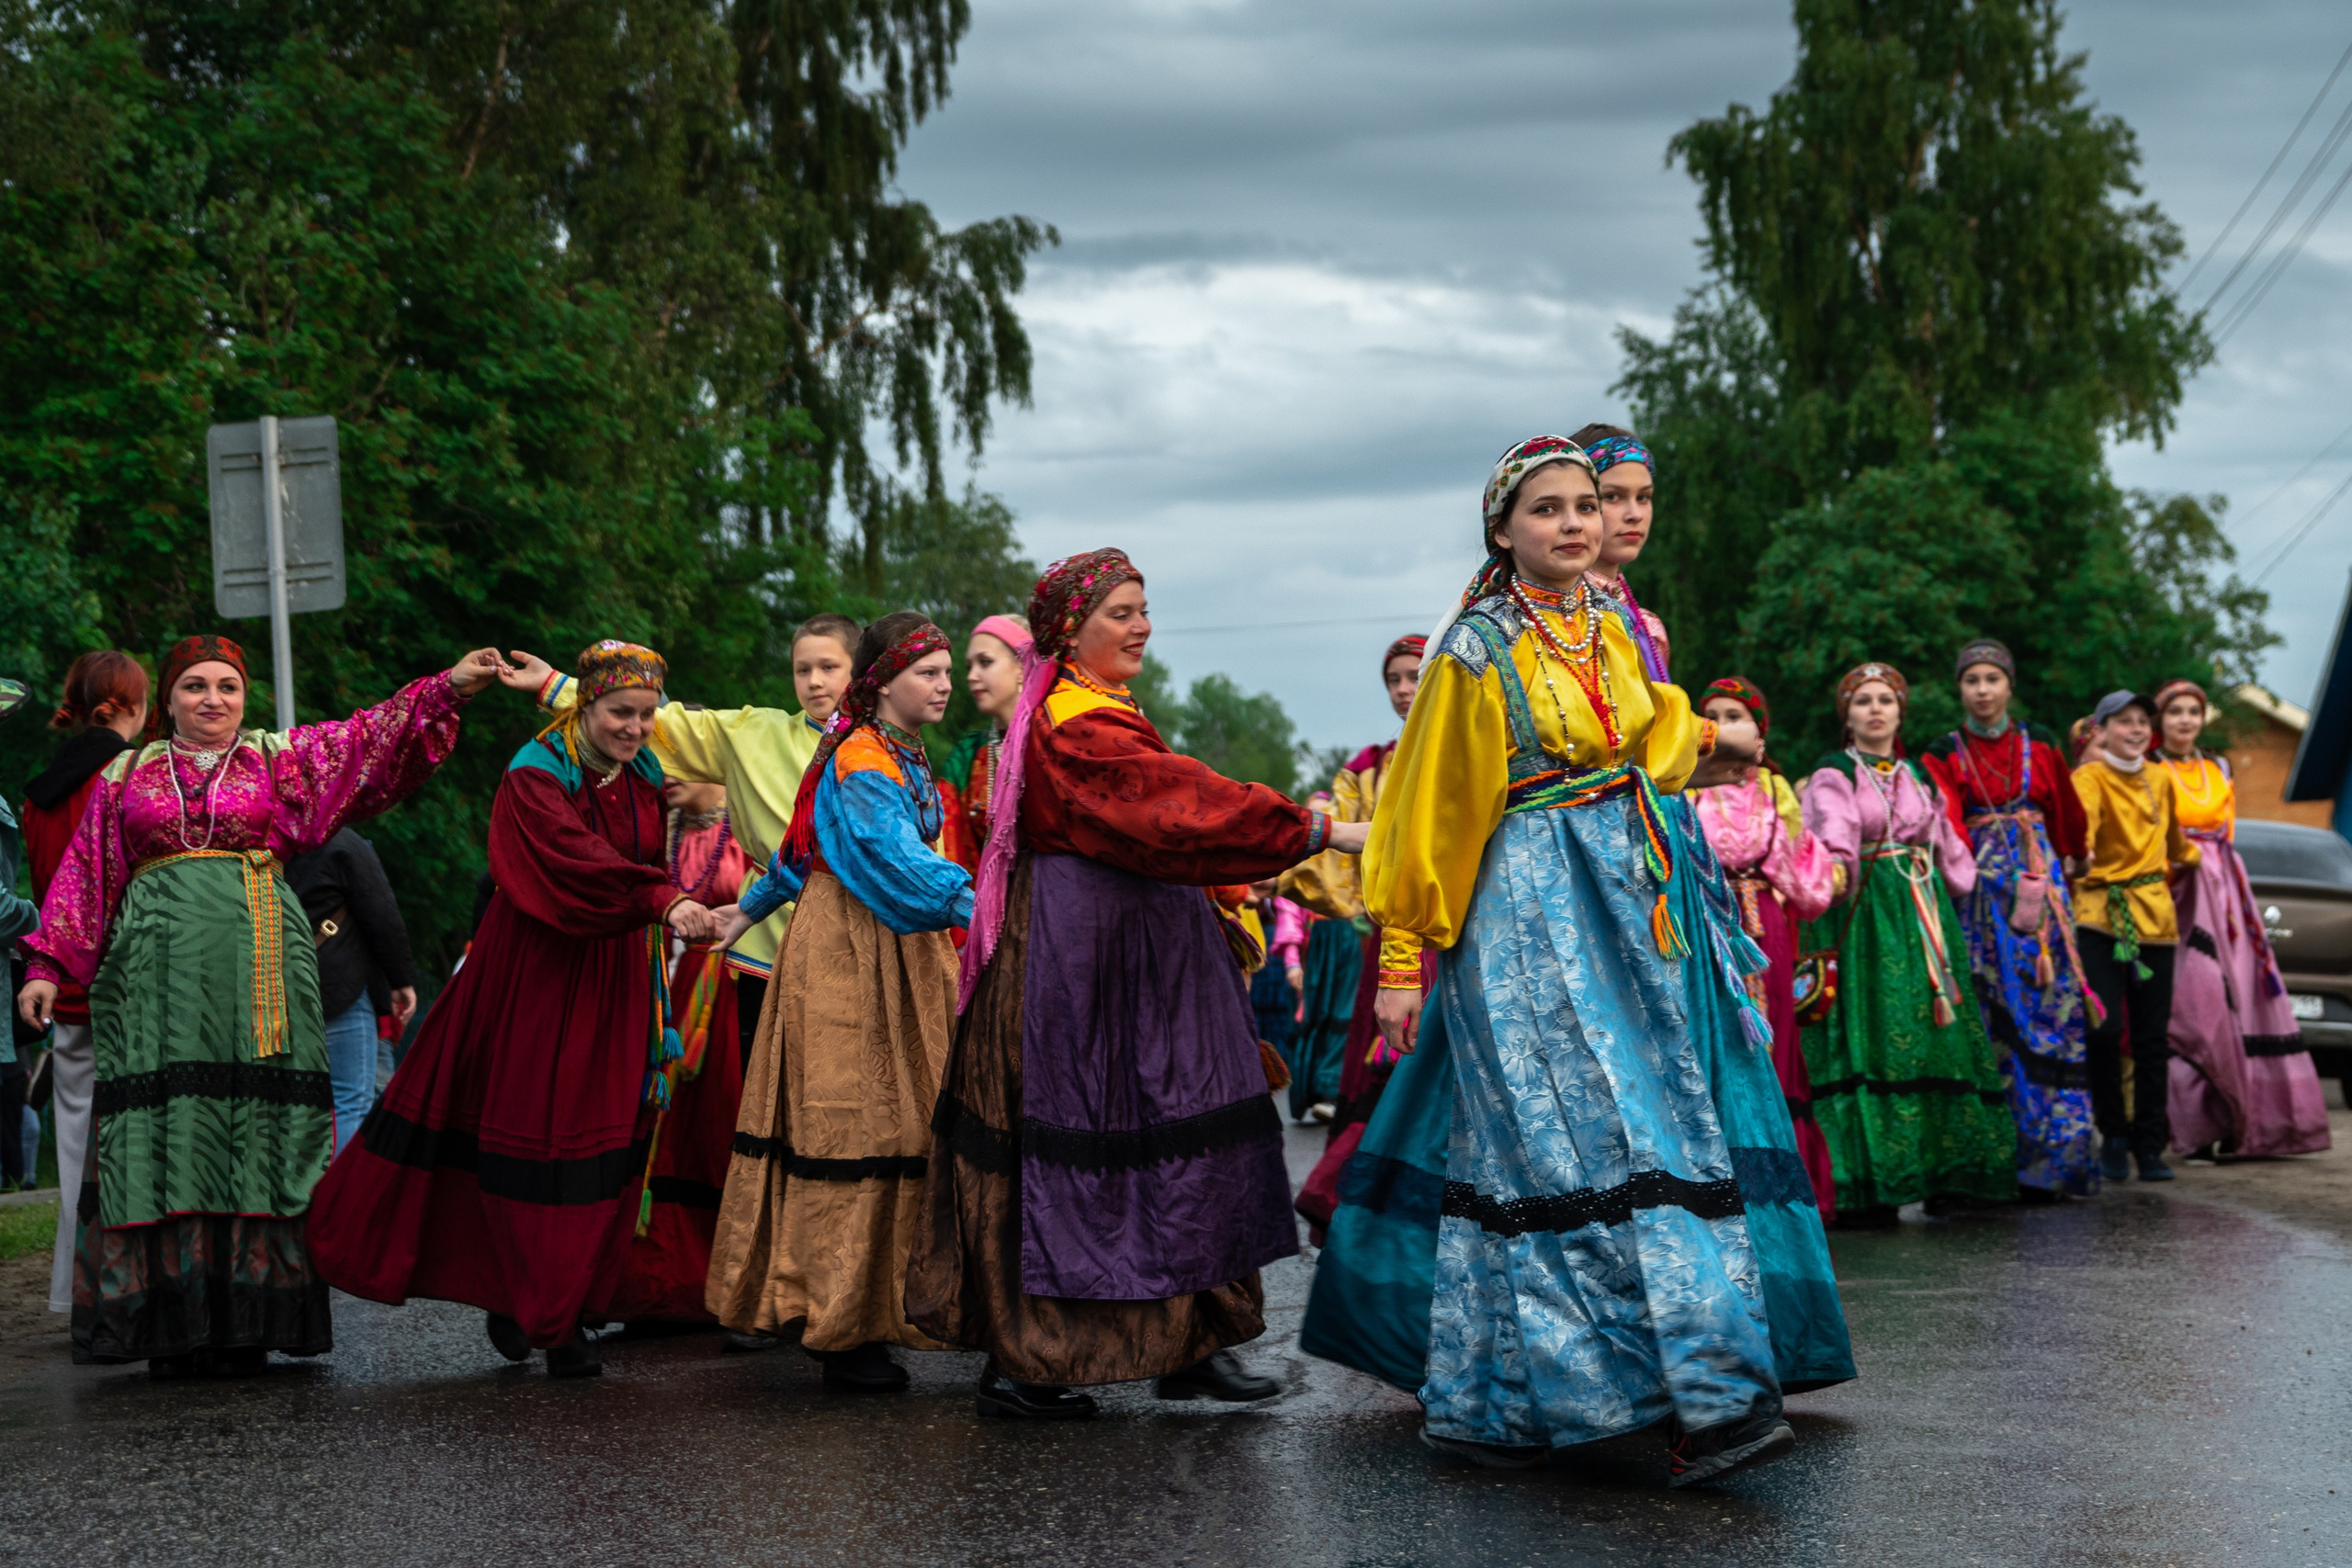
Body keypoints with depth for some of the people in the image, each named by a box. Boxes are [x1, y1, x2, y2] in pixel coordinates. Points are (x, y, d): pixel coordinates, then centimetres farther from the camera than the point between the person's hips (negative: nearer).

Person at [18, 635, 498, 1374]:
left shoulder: (281, 758, 15)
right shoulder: (127, 774, 17)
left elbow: (370, 740, 5)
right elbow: (85, 873, 16)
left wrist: (448, 688, -8)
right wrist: (49, 967, 9)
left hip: (257, 967, 0)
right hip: (157, 966, 0)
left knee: (256, 1130, -6)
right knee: (163, 1136, -6)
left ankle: (247, 1324, -3)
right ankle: (172, 1325, -4)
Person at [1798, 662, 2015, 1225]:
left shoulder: (1920, 778, 20)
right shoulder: (1833, 777, 2)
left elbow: (1949, 849, 28)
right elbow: (1834, 835, -18)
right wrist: (1838, 869, -35)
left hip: (1922, 920, 5)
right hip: (1865, 920, -5)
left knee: (1935, 1040, -1)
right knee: (1870, 1040, -13)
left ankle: (1944, 1176, 3)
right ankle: (1870, 1187, -14)